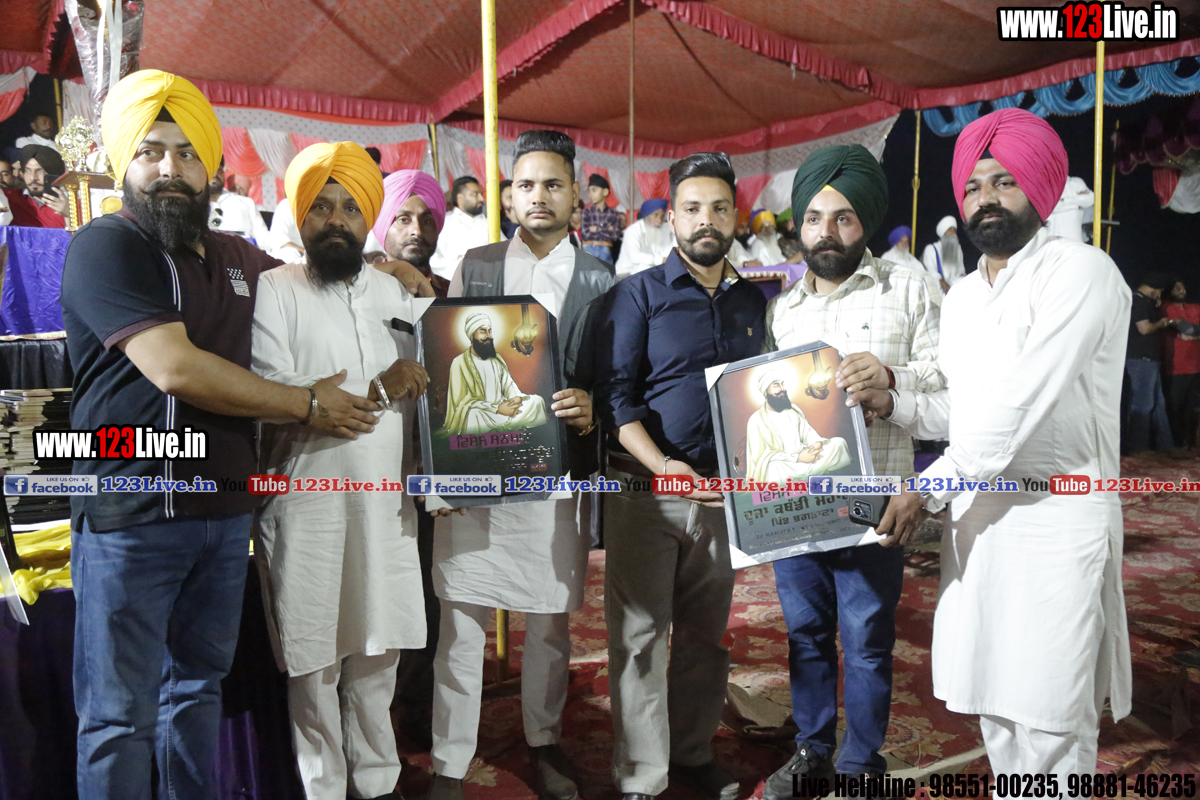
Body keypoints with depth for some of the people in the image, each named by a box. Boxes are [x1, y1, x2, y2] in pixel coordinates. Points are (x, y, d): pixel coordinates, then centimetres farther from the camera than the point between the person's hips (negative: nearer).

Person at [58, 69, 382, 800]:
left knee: (199, 686, 18)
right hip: (131, 517, -6)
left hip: (226, 511, 6)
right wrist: (308, 406, -13)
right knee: (121, 715, 4)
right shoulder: (106, 246, -8)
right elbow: (175, 368, -19)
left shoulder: (241, 259, 12)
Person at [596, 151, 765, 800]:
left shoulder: (753, 302, 11)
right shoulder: (639, 294, -3)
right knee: (641, 638, 2)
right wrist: (662, 465, -22)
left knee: (706, 634, 15)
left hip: (721, 491, 4)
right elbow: (615, 393, -9)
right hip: (644, 488, -4)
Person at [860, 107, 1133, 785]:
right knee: (993, 702, 16)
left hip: (1055, 518, -7)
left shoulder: (1079, 271, -11)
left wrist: (928, 487, -15)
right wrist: (892, 403, 4)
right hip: (976, 513, 7)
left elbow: (1019, 406, -19)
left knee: (1051, 717, 0)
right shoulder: (961, 298, 15)